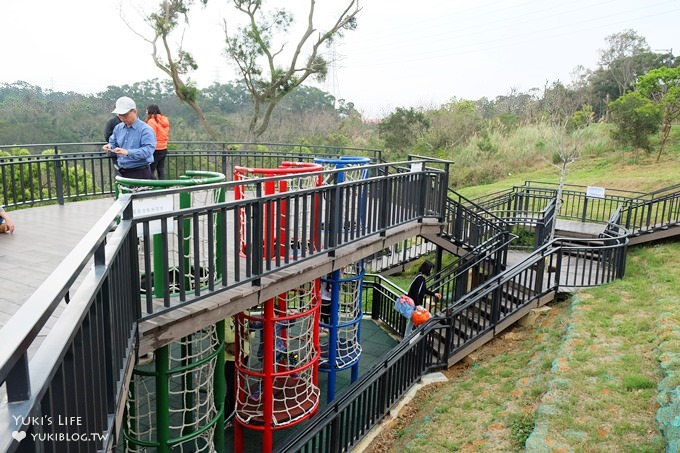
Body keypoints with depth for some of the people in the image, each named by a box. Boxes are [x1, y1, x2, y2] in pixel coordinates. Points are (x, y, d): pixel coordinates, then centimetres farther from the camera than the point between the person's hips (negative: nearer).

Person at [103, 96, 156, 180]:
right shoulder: (118, 128, 13)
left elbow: (148, 150, -21)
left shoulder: (145, 129, -10)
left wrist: (128, 152, -31)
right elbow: (113, 142, 24)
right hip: (122, 173, 6)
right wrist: (110, 147, -2)